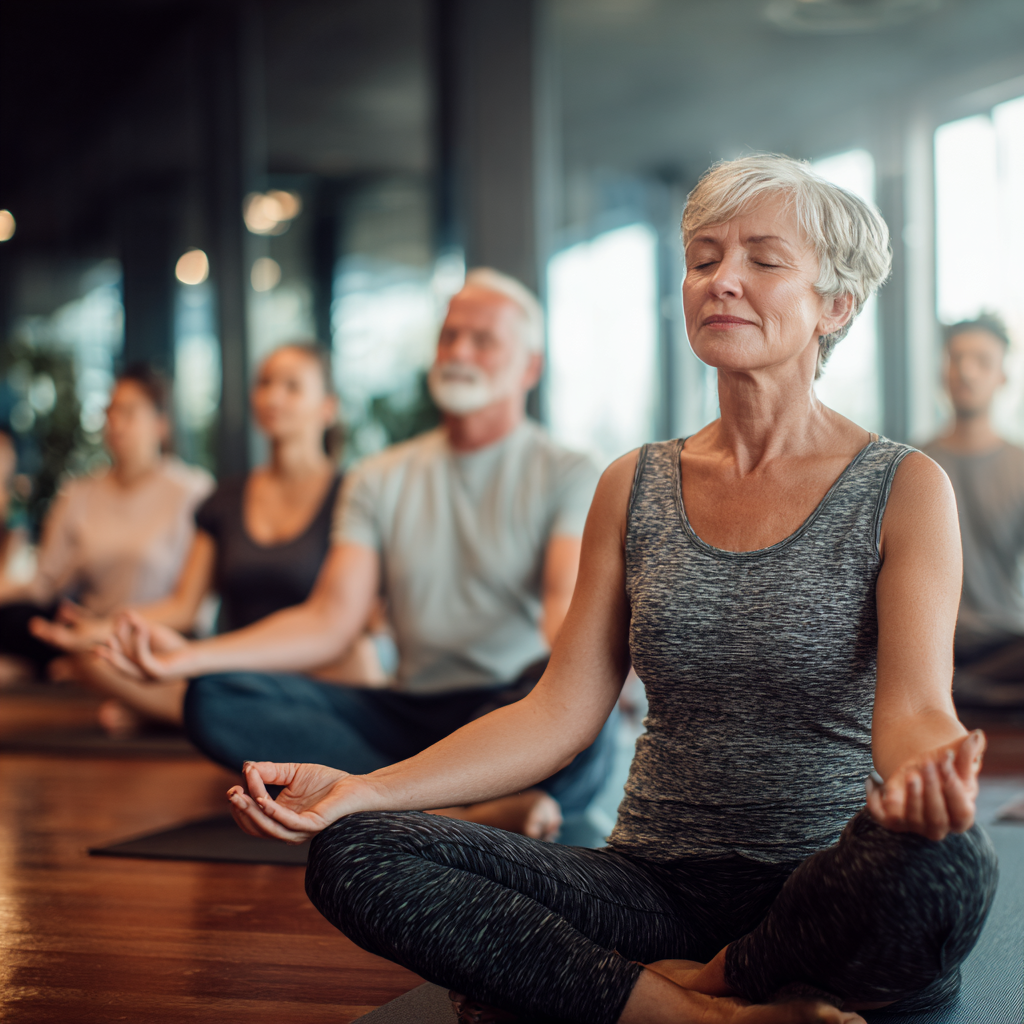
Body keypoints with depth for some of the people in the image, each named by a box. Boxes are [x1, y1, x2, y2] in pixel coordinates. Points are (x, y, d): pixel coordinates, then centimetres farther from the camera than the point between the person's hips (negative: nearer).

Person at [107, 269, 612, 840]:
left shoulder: (568, 476, 3)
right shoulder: (380, 481, 15)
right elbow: (332, 620, 5)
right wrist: (187, 657, -10)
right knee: (217, 698, -18)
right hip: (414, 715, 5)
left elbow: (569, 603, -15)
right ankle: (468, 813, -31)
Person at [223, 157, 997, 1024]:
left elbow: (913, 707, -15)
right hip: (661, 887, 3)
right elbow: (560, 713, 4)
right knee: (353, 855, -17)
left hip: (833, 895, -3)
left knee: (943, 868, -39)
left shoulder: (902, 489, -1)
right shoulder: (636, 488, 10)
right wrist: (363, 789, -10)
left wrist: (928, 770, -42)